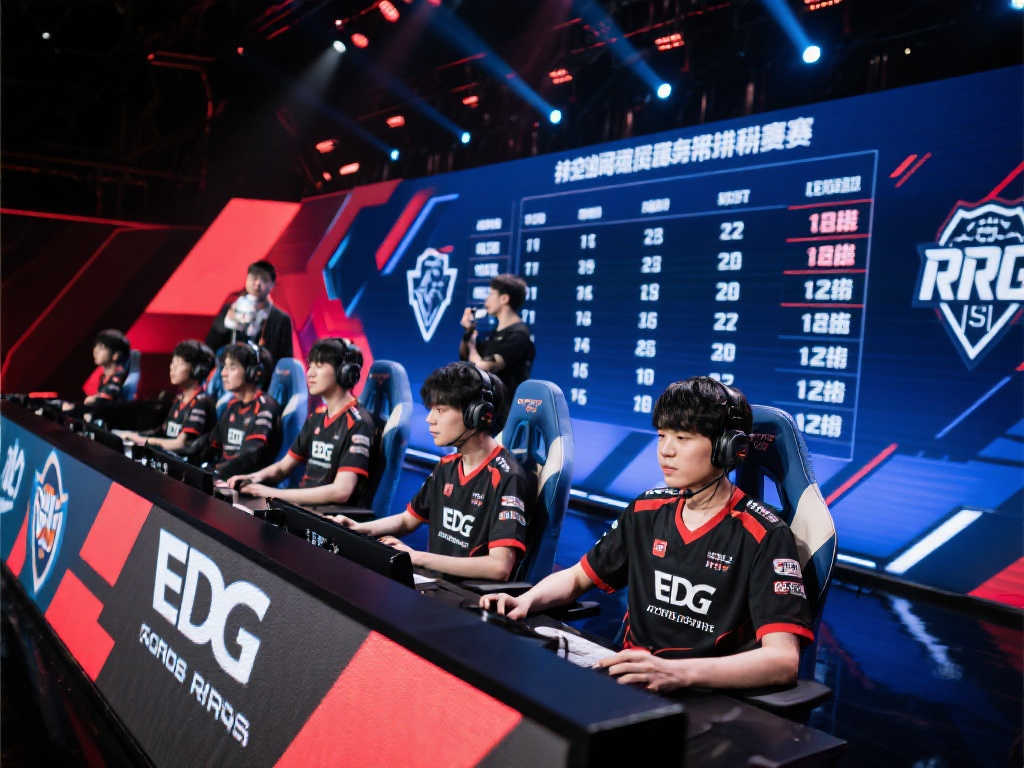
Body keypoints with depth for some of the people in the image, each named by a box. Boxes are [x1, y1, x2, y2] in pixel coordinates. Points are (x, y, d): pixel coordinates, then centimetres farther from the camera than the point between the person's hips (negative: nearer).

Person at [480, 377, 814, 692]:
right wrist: (527, 600, -5)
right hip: (630, 679, 5)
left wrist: (678, 672, -38)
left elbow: (783, 659, -23)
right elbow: (577, 576, 17)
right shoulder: (647, 510, 6)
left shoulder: (764, 536, -13)